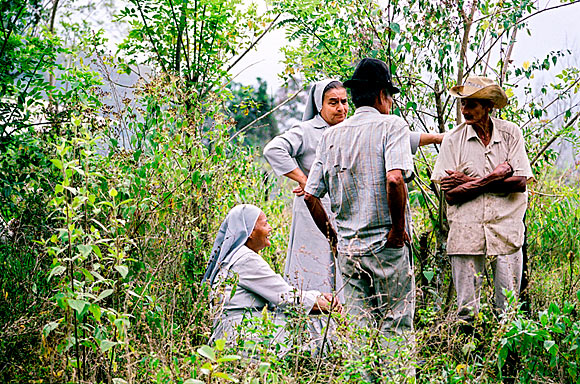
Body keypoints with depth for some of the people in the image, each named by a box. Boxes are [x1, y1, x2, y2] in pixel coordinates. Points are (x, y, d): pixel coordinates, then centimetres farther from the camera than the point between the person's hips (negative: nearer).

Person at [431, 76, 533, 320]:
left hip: (506, 229, 0)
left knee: (509, 306, 2)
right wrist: (495, 177, -11)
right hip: (465, 230, 0)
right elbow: (450, 195, -5)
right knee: (466, 308, 1)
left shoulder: (510, 133, 3)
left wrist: (471, 182, -9)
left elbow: (520, 182, -7)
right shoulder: (453, 140, 2)